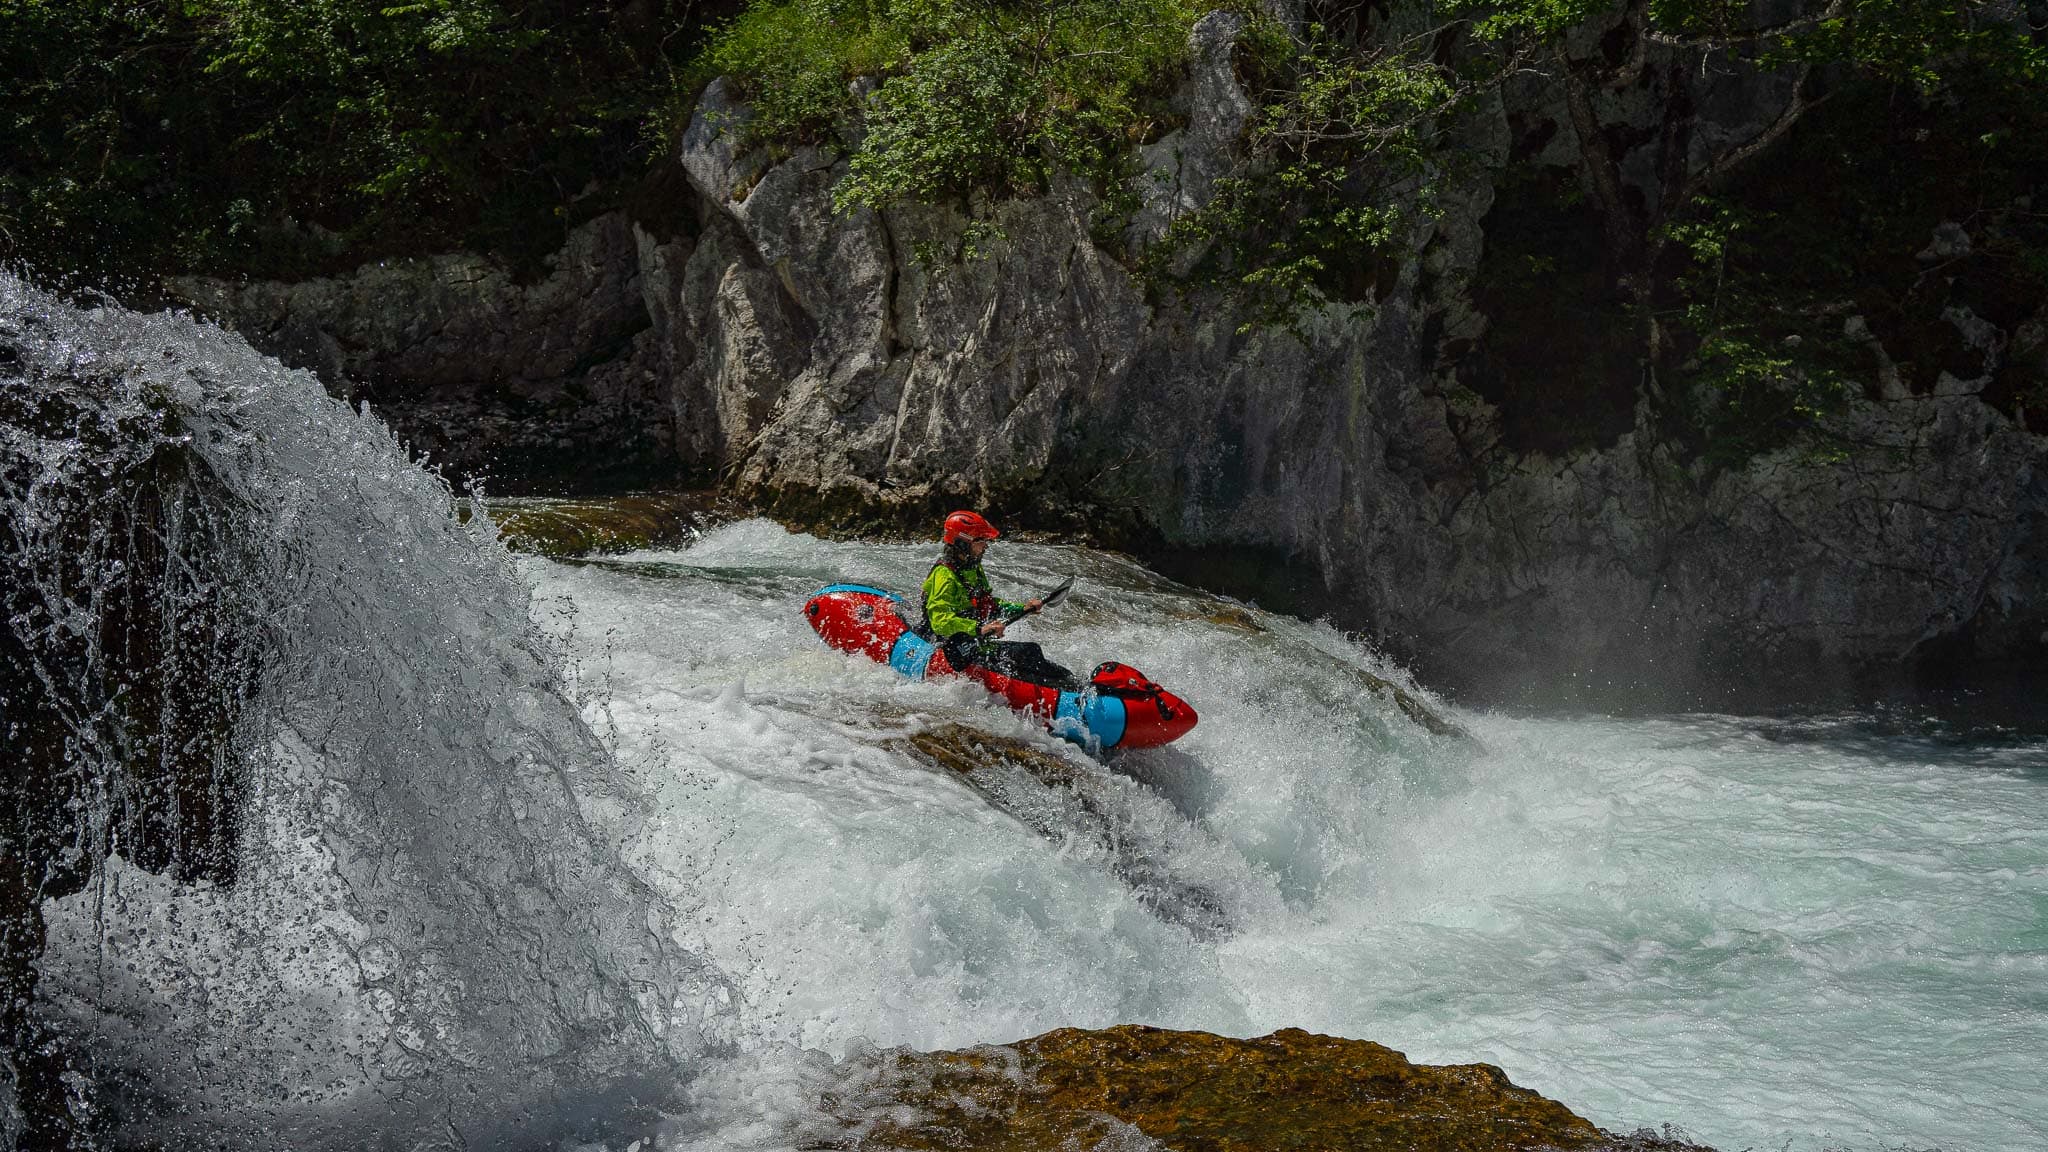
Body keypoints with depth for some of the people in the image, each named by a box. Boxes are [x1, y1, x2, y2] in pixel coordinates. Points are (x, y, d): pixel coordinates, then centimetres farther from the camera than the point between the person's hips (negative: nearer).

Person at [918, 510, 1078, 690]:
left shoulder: (975, 570, 14)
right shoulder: (944, 576, -18)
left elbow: (987, 605, 30)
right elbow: (940, 621, -31)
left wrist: (1022, 608, 19)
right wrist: (979, 629, -42)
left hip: (977, 644, 10)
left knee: (1031, 651, -6)